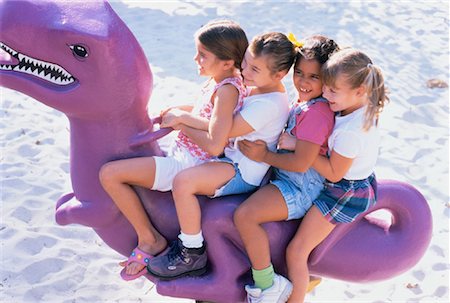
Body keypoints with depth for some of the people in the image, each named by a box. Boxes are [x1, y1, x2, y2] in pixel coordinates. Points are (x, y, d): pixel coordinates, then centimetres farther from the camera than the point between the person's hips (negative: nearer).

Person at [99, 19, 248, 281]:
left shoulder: (227, 90, -23)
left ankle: (149, 240, -1)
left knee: (109, 174, -16)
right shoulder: (221, 80, 3)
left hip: (189, 165, -10)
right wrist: (178, 111, 5)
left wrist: (182, 117, -19)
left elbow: (215, 146, -31)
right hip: (182, 154, 10)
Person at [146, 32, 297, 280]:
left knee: (182, 182, -27)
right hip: (233, 157, 11)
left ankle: (192, 255, -8)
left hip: (244, 174, -11)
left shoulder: (267, 105, -28)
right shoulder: (258, 85, 2)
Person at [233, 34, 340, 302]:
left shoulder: (317, 112, -22)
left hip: (302, 186, -11)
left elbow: (301, 163, -26)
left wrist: (264, 156, -16)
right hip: (286, 175, 11)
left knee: (245, 215, -26)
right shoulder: (305, 101, 9)